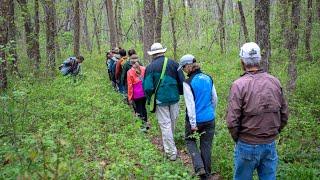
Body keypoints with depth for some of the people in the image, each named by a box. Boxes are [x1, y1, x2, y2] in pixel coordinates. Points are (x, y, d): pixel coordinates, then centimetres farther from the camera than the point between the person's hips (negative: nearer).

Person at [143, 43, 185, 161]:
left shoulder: (150, 67, -9)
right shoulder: (173, 63, 0)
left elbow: (148, 87, -11)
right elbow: (182, 81, 1)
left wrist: (149, 99, 7)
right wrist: (180, 93, 18)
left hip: (160, 99, -3)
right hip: (174, 98, 3)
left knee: (165, 125, 4)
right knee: (172, 122, 20)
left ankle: (171, 152, 7)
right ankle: (168, 143, 40)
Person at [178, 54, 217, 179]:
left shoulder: (188, 83, -15)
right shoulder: (208, 78, 1)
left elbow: (190, 104, -16)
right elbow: (215, 98, 9)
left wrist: (193, 124, -12)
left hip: (196, 119, -4)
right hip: (209, 119, 5)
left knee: (190, 140, 19)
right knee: (206, 146, 15)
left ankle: (199, 167, 2)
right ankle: (206, 174, 25)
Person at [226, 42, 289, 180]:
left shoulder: (239, 85, -15)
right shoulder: (275, 82, -2)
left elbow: (232, 121, -16)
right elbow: (284, 115, 5)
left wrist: (237, 139, 1)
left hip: (247, 145, -3)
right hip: (270, 145, 4)